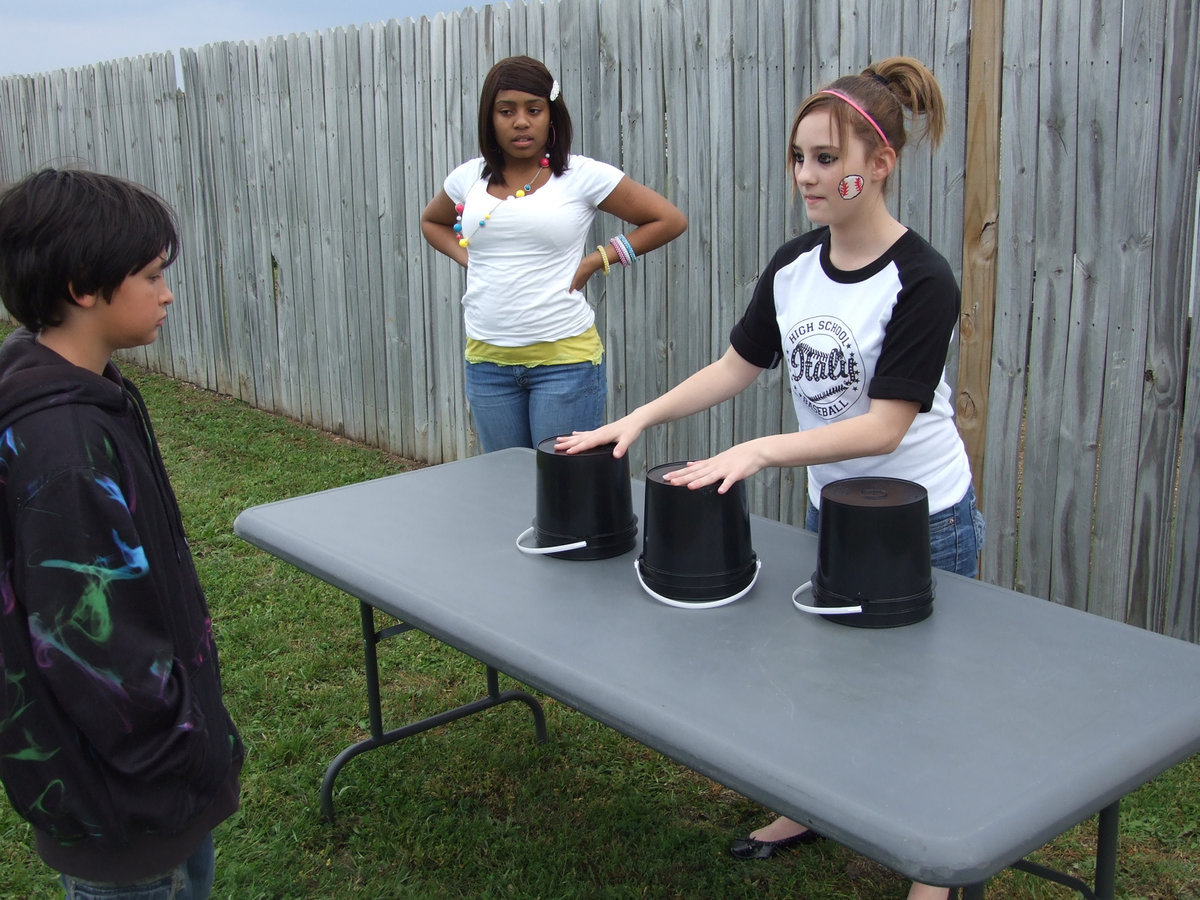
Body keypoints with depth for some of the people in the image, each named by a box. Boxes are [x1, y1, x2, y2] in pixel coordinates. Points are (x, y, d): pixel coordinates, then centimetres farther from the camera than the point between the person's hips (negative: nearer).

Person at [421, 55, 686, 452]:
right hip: (487, 360, 4)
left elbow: (670, 220, -1)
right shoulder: (469, 178, 7)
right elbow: (432, 222, 28)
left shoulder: (582, 176, -5)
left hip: (565, 358, -4)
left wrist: (596, 260, -5)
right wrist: (465, 257, 9)